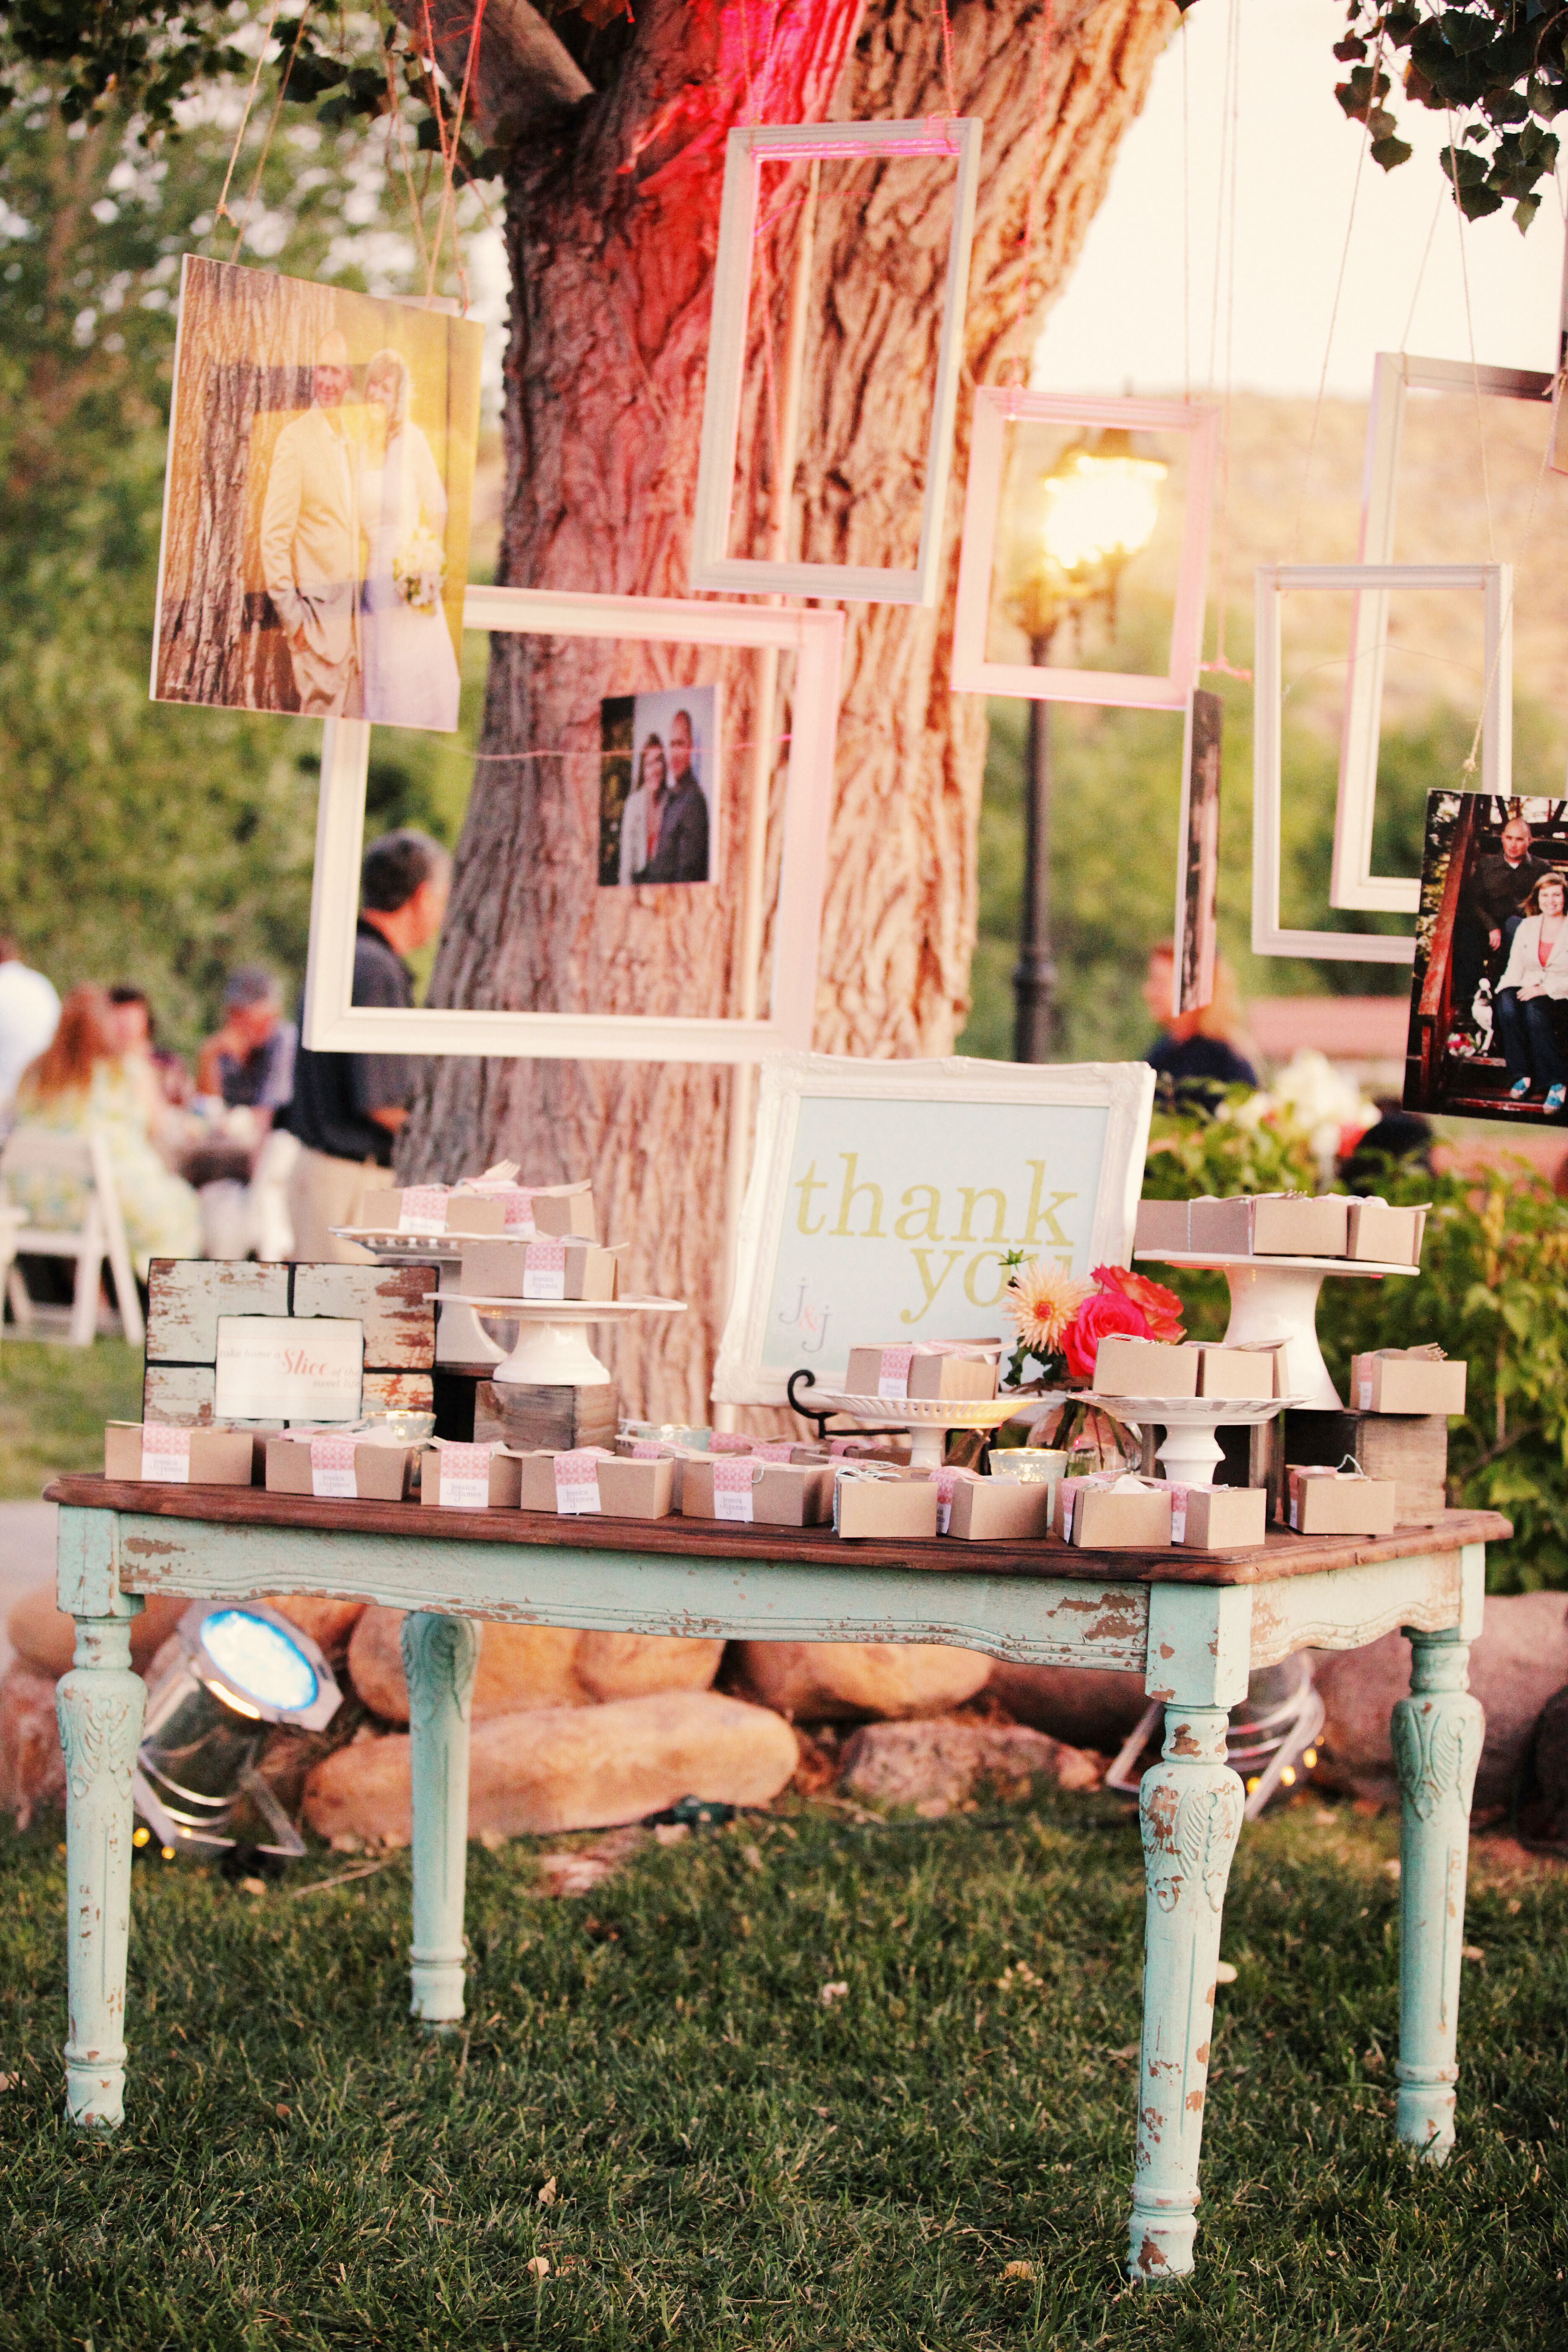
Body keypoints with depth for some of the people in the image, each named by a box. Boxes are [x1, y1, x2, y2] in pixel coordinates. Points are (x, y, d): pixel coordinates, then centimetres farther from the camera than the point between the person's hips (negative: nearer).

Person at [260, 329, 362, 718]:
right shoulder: (295, 438, -9)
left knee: (355, 714, 8)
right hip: (318, 608, -7)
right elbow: (274, 535, -12)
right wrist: (290, 614, -13)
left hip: (352, 610, 7)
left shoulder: (349, 439, 15)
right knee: (321, 708, -9)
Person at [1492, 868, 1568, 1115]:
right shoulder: (1527, 926, 14)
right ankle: (1522, 1075, -29)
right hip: (1528, 989, 4)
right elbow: (1515, 967, 11)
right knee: (1507, 1004, -32)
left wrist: (1546, 989, -18)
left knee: (1534, 1010, -38)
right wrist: (1507, 991, -8)